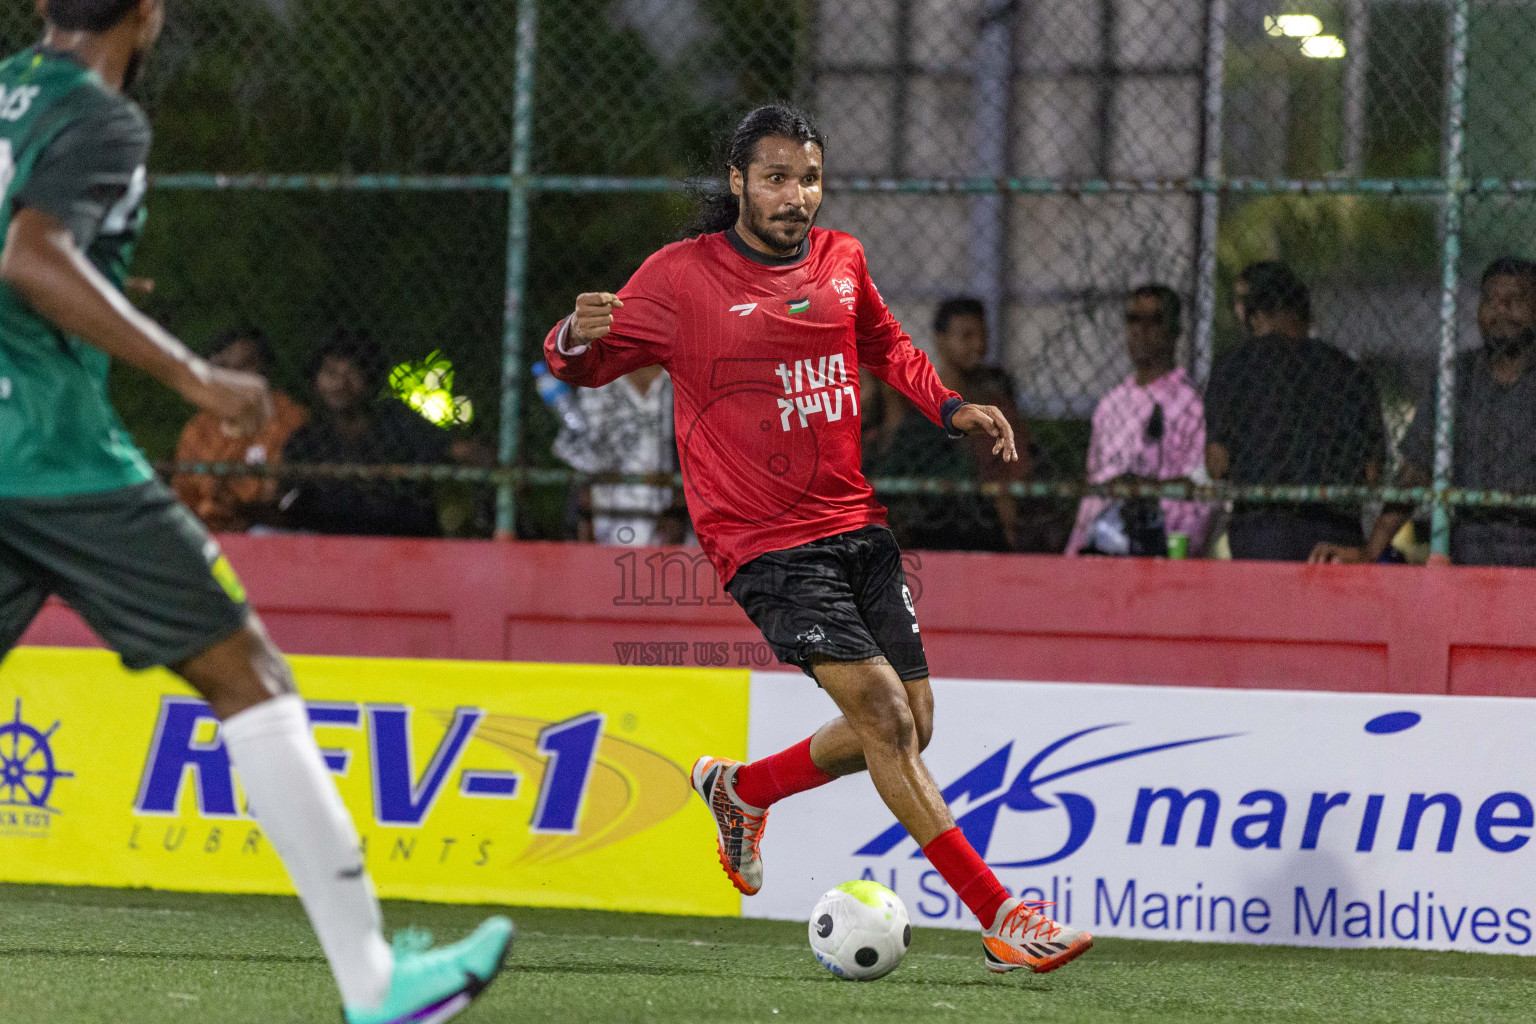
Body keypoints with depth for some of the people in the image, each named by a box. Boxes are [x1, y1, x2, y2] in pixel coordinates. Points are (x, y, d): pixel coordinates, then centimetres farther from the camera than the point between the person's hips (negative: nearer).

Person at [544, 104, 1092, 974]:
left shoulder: (841, 260, 8)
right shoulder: (683, 276, -7)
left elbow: (887, 347, 28)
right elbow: (584, 367, -1)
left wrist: (951, 407, 12)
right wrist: (578, 338, -25)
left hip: (856, 525, 6)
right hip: (765, 543, -6)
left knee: (907, 730, 5)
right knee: (884, 714, -17)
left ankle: (741, 789, 32)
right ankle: (1003, 919, -15)